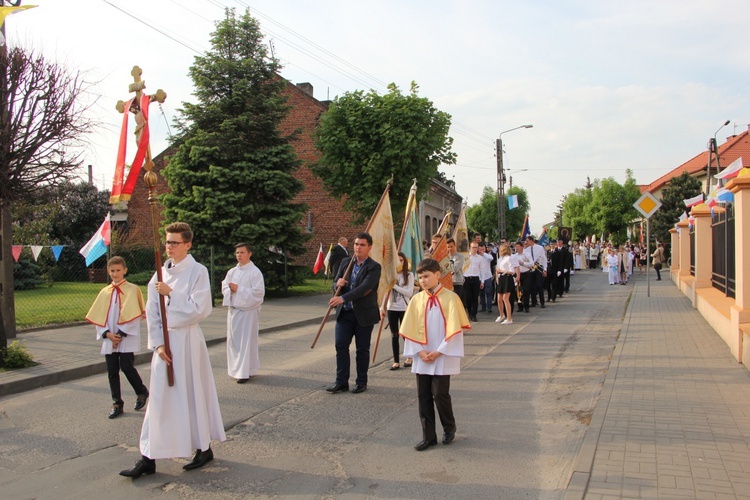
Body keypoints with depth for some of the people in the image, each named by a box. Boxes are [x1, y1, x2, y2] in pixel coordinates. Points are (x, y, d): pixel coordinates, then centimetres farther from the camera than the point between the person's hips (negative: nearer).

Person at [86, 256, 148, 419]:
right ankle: (117, 403, 19)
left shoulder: (133, 289, -4)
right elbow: (98, 317, 8)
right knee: (112, 371, 7)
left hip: (127, 338, -4)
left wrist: (121, 334, -13)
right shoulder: (104, 292, 8)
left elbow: (134, 315, -9)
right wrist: (107, 334, -6)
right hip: (109, 339, 5)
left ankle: (142, 392, 16)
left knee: (126, 366, -10)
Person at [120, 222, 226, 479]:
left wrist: (171, 294, -17)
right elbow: (152, 312, 6)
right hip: (165, 340, 5)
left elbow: (198, 309, -16)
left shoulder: (198, 271, -8)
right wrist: (158, 343, -3)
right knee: (159, 397, 8)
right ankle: (148, 458, 14)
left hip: (187, 339, -5)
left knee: (193, 394, 6)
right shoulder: (161, 274, 7)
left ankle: (204, 448, 23)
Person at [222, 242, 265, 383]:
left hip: (248, 310, -6)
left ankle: (245, 372, 2)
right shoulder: (232, 271, 11)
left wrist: (238, 289, -16)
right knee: (233, 340, 9)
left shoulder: (255, 272, -8)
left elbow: (259, 292, -14)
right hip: (233, 309, 6)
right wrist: (230, 289, -10)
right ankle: (237, 369, 22)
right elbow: (224, 287, 14)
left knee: (246, 341, -3)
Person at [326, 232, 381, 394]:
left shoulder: (374, 267, -10)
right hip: (344, 312, 5)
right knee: (341, 346, 2)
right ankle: (341, 382, 11)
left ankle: (361, 382, 20)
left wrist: (343, 298, -34)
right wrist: (338, 283, -13)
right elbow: (336, 282, 13)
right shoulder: (345, 262, 8)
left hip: (364, 314, -4)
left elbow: (364, 287, -24)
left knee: (362, 349, 7)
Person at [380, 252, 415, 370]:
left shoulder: (409, 275, -4)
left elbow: (409, 293, -13)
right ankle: (396, 361, 12)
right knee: (394, 335, 5)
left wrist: (394, 286, -17)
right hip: (391, 308, 2)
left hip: (404, 308, -2)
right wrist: (382, 307, -5)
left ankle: (409, 357, 27)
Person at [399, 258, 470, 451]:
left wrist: (439, 352, -13)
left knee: (440, 394, -3)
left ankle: (449, 428, 24)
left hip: (443, 357, -4)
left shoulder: (450, 298, -8)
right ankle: (428, 436, 19)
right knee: (423, 396, 7)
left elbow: (454, 329, -10)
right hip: (421, 358, 4)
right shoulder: (416, 300, 3)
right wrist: (420, 351, -8)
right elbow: (410, 330, 4)